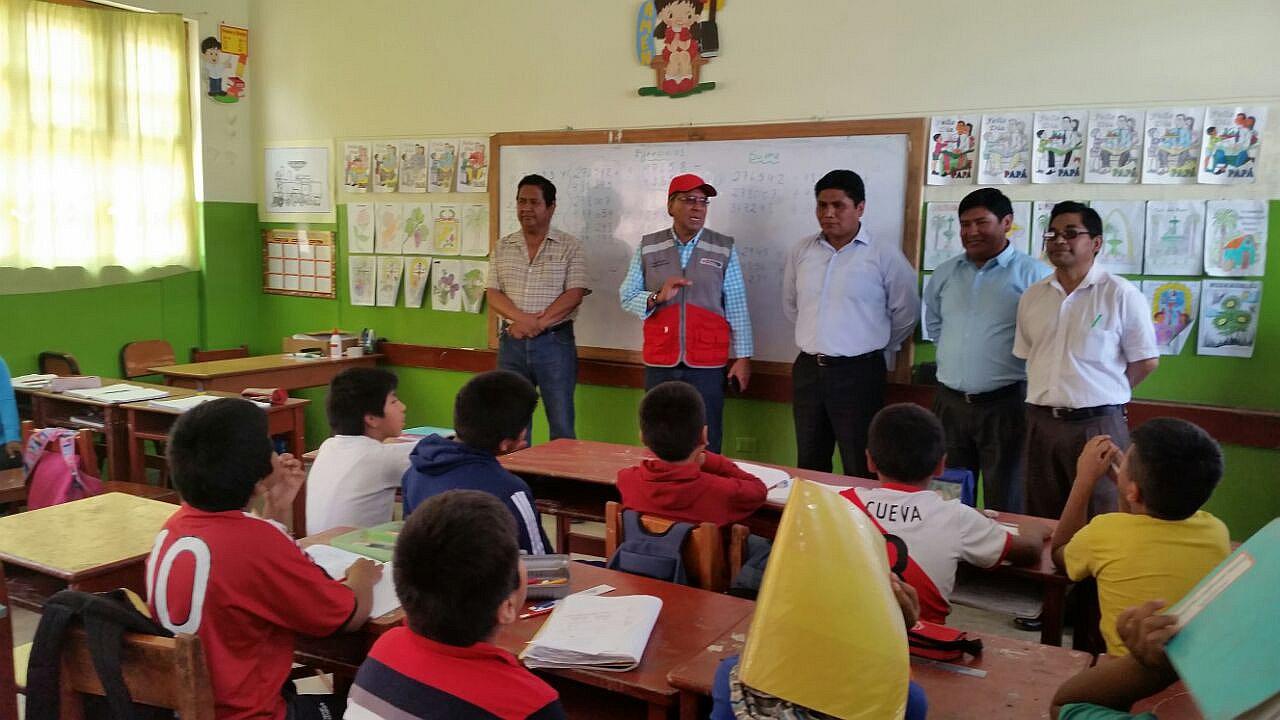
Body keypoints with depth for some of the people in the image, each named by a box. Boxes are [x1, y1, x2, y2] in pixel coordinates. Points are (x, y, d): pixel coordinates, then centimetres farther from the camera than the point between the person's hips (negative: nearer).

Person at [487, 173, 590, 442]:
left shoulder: (569, 247, 0)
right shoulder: (503, 247, 11)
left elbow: (574, 295, -9)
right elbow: (493, 294, 4)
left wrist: (538, 324, -16)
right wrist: (522, 318, -15)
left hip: (554, 341, -3)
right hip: (512, 342, 4)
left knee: (562, 427, 1)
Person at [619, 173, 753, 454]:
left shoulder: (724, 249, 4)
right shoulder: (648, 247, 7)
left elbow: (737, 308, 2)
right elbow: (626, 296, 5)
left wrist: (743, 357, -2)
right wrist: (657, 297, -14)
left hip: (707, 366, -1)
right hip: (659, 364, 2)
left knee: (705, 446, 1)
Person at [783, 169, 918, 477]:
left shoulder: (884, 253, -7)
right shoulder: (802, 250, 5)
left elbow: (906, 312, 1)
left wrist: (877, 349, 9)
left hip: (859, 373, -4)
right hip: (808, 370, 5)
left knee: (860, 470, 2)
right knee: (809, 466, 14)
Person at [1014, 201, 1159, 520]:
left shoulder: (1120, 294, -6)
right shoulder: (1031, 297, 10)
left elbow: (1146, 361, -2)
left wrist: (1103, 394, 2)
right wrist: (1052, 397, 10)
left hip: (1097, 425, -5)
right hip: (1040, 424, 5)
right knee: (1041, 524, 12)